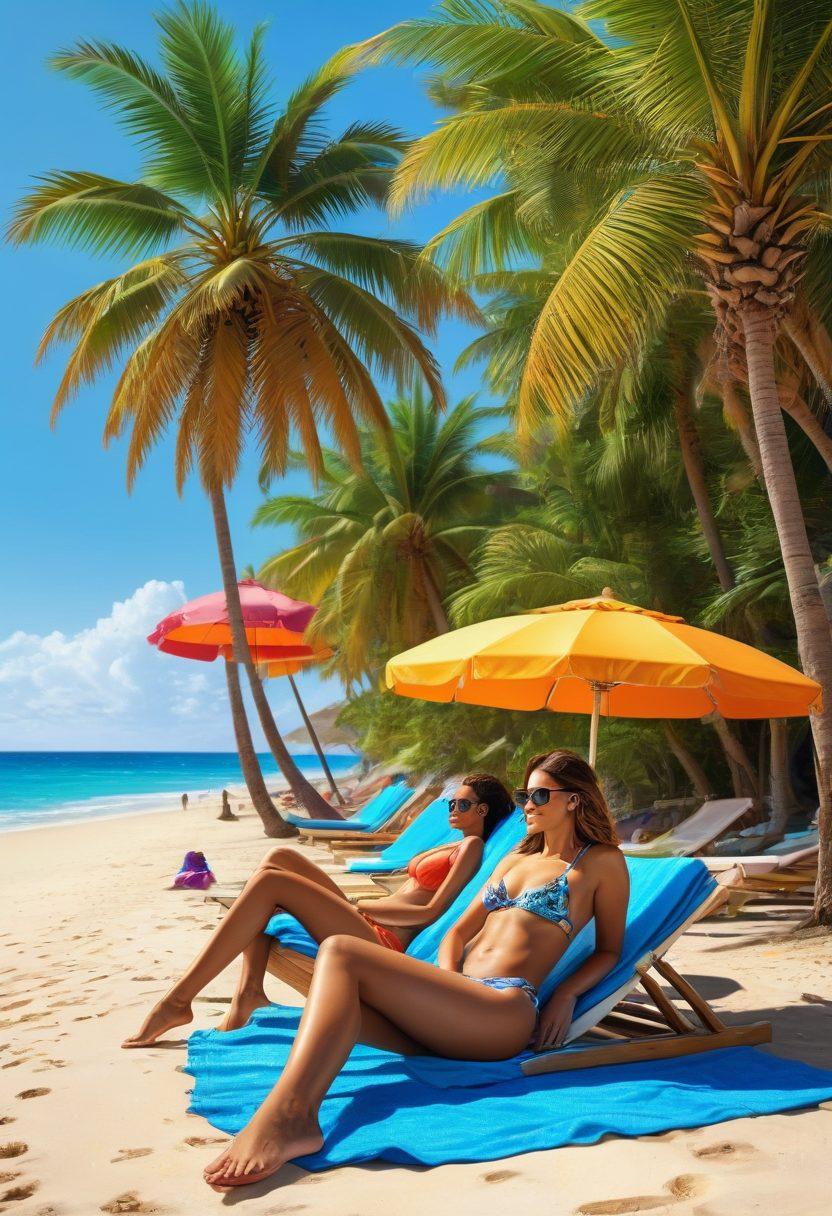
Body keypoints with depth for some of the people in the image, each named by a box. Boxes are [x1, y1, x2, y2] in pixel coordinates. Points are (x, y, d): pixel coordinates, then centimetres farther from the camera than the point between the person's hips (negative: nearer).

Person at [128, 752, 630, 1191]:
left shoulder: (603, 862, 10)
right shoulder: (518, 859, 28)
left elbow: (610, 950, 12)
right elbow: (459, 930, 26)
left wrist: (566, 994, -5)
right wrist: (445, 987, 7)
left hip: (507, 1012, -7)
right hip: (453, 1016, 8)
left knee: (340, 951, -26)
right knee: (334, 1010, -19)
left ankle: (286, 1114, -46)